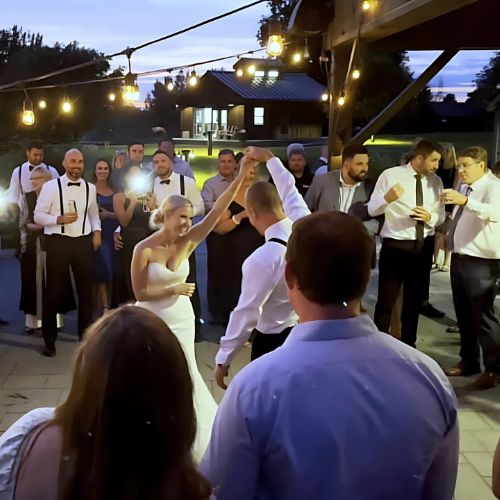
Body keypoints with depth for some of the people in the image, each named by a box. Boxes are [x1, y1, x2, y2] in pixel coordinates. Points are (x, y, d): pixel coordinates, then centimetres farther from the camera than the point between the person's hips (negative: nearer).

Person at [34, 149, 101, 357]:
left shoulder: (90, 188, 7)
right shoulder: (50, 186, -5)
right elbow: (38, 216, -4)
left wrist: (97, 232, 2)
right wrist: (59, 219, -19)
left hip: (83, 241, 4)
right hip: (57, 242, -3)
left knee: (86, 289, 11)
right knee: (54, 291, 4)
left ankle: (85, 334, 26)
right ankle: (49, 340, 16)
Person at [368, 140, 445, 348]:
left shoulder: (436, 181, 4)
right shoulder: (390, 175, -7)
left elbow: (441, 216, 8)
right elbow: (372, 210, -10)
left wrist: (430, 217, -15)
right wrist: (387, 198, -30)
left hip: (424, 246, 5)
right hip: (395, 246, -4)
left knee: (414, 299, 17)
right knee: (386, 300, -1)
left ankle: (408, 346, 32)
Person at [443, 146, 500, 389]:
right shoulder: (464, 187, 13)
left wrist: (466, 200, -48)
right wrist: (446, 232, 8)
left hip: (480, 262, -9)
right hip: (459, 258, 9)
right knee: (463, 314, 16)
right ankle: (468, 362, 30)